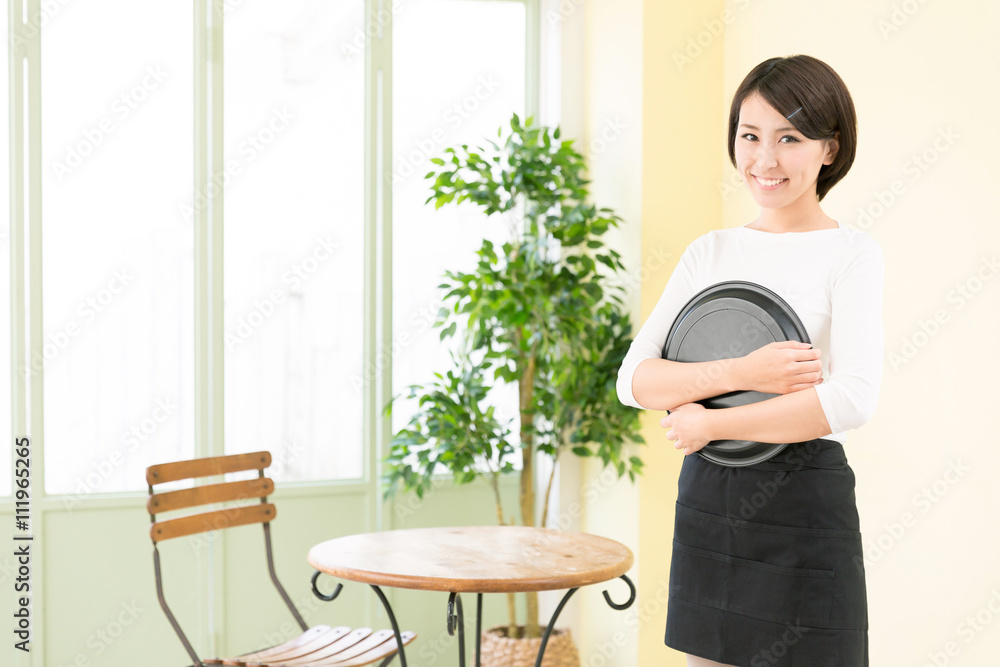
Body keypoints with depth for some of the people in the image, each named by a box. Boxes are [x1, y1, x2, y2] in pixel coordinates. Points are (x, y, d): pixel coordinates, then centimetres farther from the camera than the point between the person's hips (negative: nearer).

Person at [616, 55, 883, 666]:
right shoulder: (709, 252, 8)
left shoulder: (852, 254, -6)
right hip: (706, 502, 5)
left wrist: (710, 422, -14)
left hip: (804, 507, -4)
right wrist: (740, 373, -17)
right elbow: (633, 380, -1)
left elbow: (853, 399, -21)